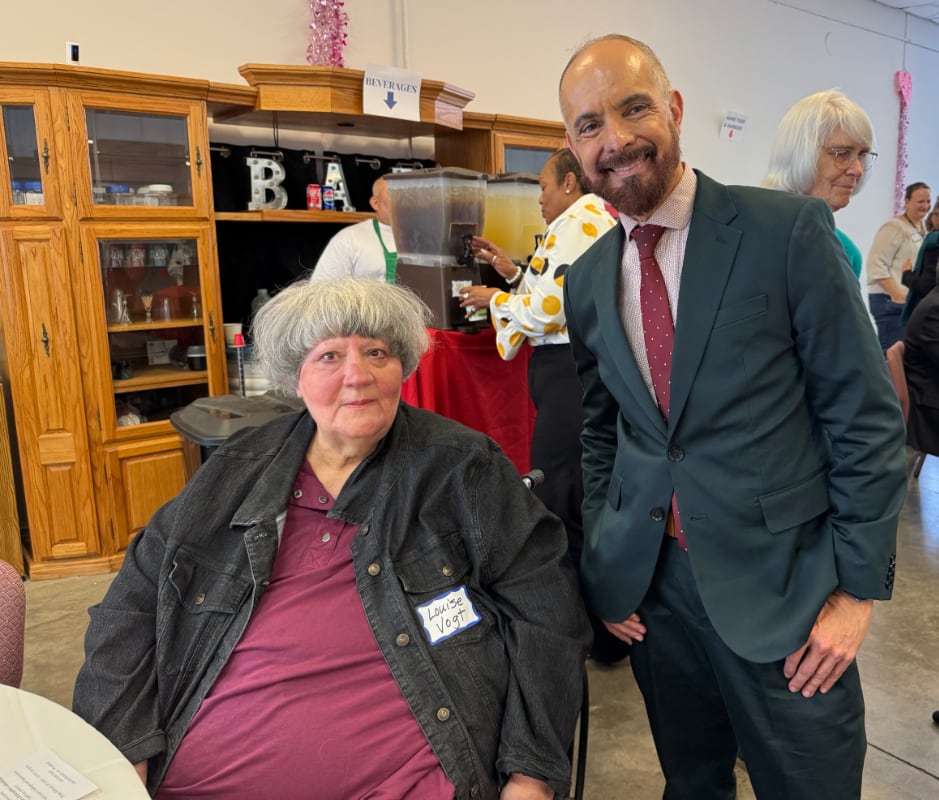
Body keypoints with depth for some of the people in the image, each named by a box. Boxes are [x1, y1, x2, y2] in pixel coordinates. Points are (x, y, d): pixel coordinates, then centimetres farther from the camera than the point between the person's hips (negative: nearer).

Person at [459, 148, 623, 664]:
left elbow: (547, 312, -18)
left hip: (569, 373, -11)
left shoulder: (575, 224, -11)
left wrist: (493, 298, -2)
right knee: (594, 503, 18)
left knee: (559, 504, -2)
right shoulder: (603, 221, 20)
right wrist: (512, 272, 19)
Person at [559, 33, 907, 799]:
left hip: (781, 583, -3)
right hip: (649, 583, 4)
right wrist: (596, 561, 7)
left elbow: (866, 416, -8)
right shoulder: (585, 279, 3)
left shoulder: (789, 230, -11)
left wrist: (858, 586, -9)